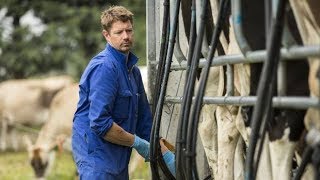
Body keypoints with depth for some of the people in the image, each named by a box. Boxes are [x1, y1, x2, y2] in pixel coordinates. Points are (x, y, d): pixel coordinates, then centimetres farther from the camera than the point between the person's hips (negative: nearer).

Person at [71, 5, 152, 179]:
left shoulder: (132, 70, 14)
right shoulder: (104, 67, -16)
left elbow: (144, 119, 18)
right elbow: (99, 122, -23)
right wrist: (137, 142, -13)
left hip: (118, 157, 9)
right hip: (95, 153, -9)